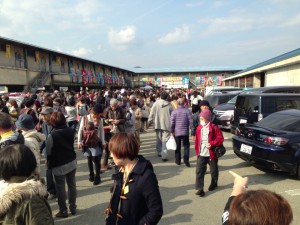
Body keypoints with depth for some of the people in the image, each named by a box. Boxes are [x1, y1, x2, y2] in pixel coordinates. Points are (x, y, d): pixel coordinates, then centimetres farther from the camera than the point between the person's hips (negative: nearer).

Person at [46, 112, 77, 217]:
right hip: (72, 162, 6)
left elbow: (48, 152, -10)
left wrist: (48, 163, 8)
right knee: (72, 185, 17)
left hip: (59, 165, -5)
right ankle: (73, 207, 29)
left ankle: (63, 210, 22)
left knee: (60, 188, 9)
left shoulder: (52, 135, -21)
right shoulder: (71, 131, -5)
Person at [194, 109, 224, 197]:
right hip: (201, 154, 3)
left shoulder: (214, 127, -10)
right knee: (199, 171, -5)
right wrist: (197, 152, 12)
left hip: (211, 154, -3)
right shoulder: (199, 128, 5)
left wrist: (212, 144, -23)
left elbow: (220, 139, -10)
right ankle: (199, 189, 0)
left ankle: (214, 184, 40)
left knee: (213, 171, 15)